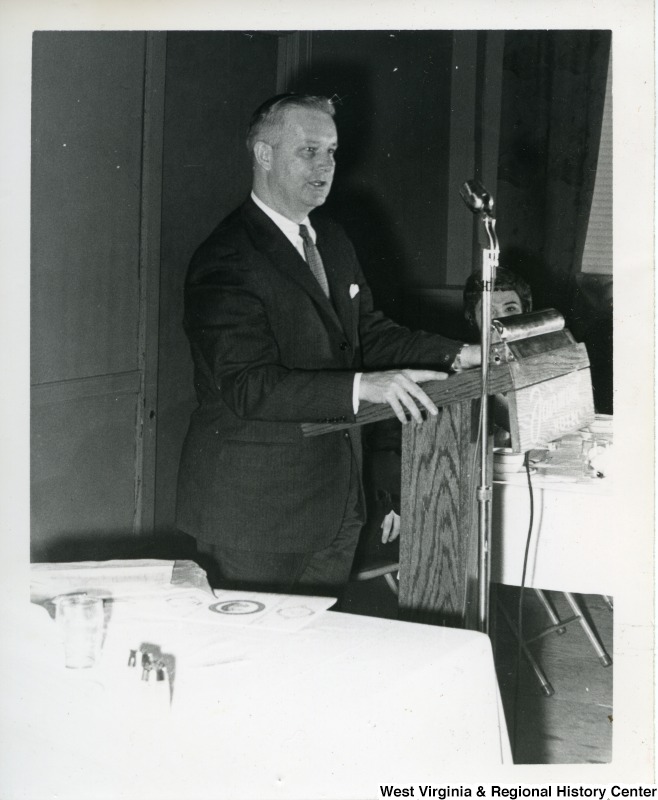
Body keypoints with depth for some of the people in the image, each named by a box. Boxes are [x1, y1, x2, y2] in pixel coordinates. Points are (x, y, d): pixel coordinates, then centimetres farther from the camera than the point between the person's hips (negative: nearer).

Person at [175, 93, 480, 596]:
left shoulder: (332, 240, 13)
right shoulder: (226, 261, -17)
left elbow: (369, 333, 15)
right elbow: (247, 386, -26)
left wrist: (456, 356, 0)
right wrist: (362, 386, -36)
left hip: (336, 499, 8)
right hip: (254, 508, -8)